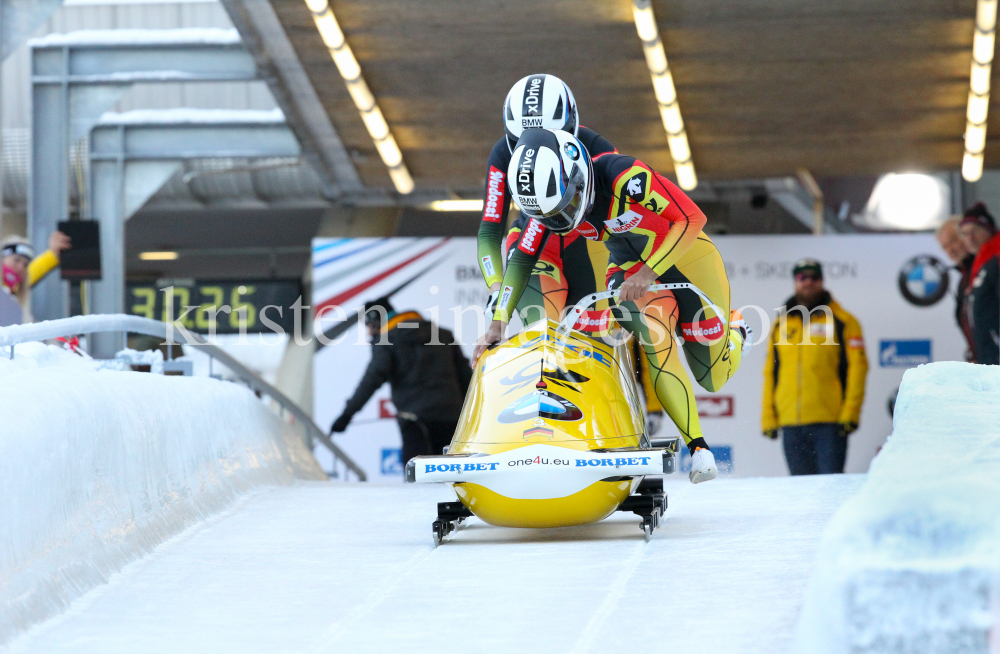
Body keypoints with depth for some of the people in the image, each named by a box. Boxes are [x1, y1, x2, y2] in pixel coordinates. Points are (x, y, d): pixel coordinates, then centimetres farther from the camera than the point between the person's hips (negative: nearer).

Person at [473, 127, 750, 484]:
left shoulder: (621, 175, -35)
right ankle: (698, 449, -16)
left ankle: (734, 334, 39)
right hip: (630, 270, 4)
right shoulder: (547, 201, -16)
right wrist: (499, 321, -15)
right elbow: (521, 259, -6)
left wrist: (647, 273, -38)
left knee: (714, 378, 3)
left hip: (686, 259, -4)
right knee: (654, 342, -25)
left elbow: (693, 218, -33)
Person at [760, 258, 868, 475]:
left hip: (829, 422, -4)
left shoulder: (842, 321, 4)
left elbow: (857, 367, -2)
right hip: (791, 423, 4)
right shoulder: (781, 324, 15)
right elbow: (770, 373, 16)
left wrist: (850, 412, -10)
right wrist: (768, 417, 9)